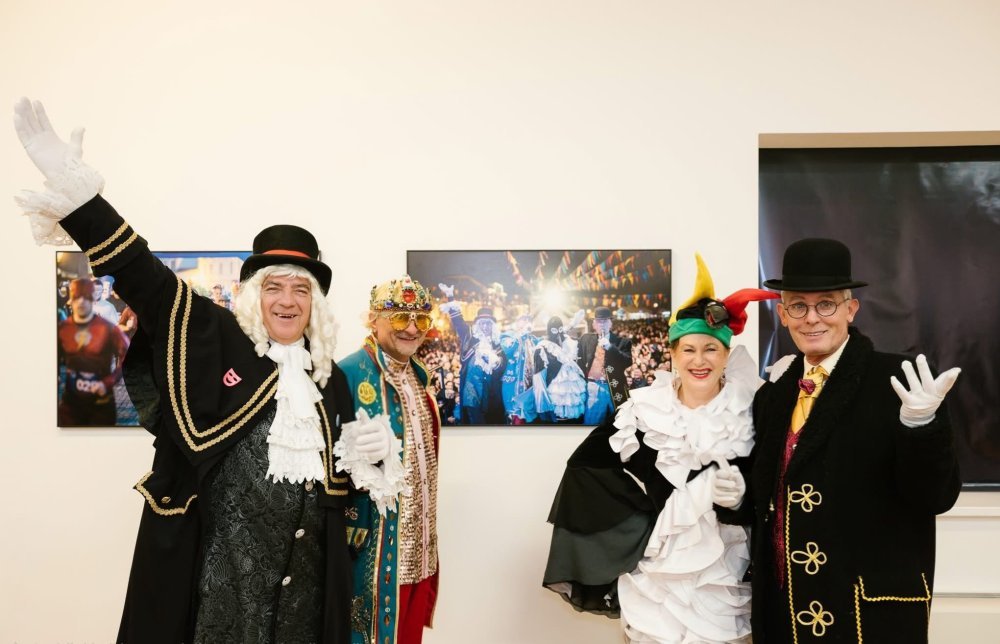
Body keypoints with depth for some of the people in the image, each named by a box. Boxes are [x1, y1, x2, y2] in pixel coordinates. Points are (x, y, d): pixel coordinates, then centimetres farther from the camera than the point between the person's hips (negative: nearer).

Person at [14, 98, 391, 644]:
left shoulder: (328, 374, 8)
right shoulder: (220, 342, -5)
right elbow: (147, 282, -15)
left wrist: (368, 452, -3)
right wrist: (77, 193, -24)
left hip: (303, 564, 5)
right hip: (224, 558, -4)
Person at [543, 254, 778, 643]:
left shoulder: (749, 413, -4)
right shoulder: (645, 409, -5)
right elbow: (585, 464, -2)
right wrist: (649, 513, -6)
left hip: (722, 576, 0)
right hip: (655, 573, 0)